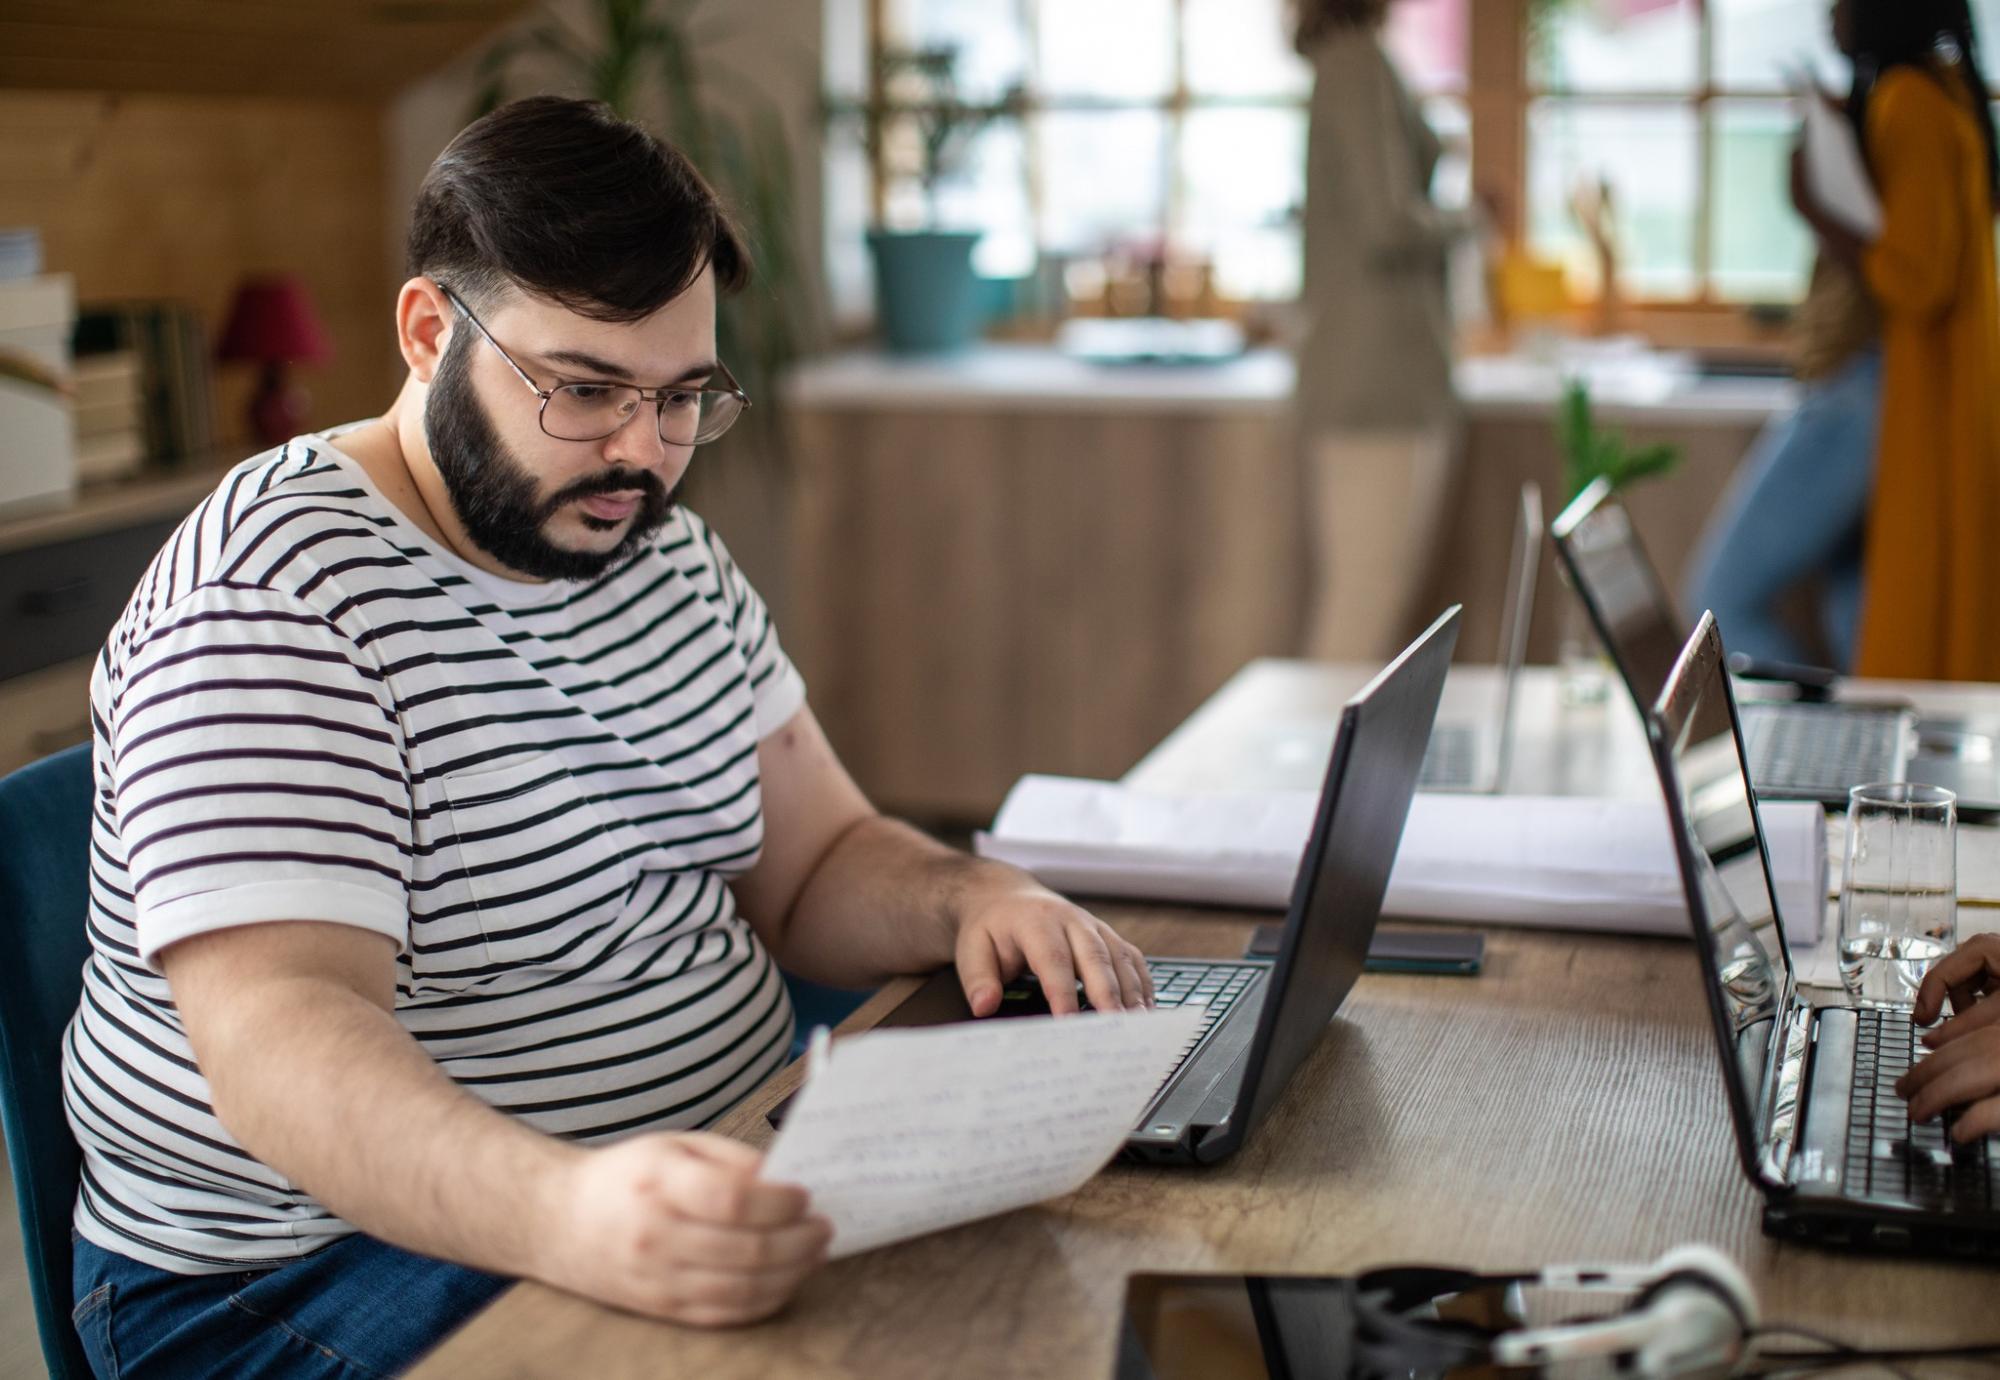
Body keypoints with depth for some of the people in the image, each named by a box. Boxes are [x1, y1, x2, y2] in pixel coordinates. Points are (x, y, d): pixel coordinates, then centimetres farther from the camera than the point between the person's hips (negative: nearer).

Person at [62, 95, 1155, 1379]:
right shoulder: (269, 604, -17)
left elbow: (815, 864, 13)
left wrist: (973, 898, -10)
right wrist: (562, 1214, -46)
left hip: (709, 1184, 8)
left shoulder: (663, 545, 9)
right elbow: (273, 1033, -28)